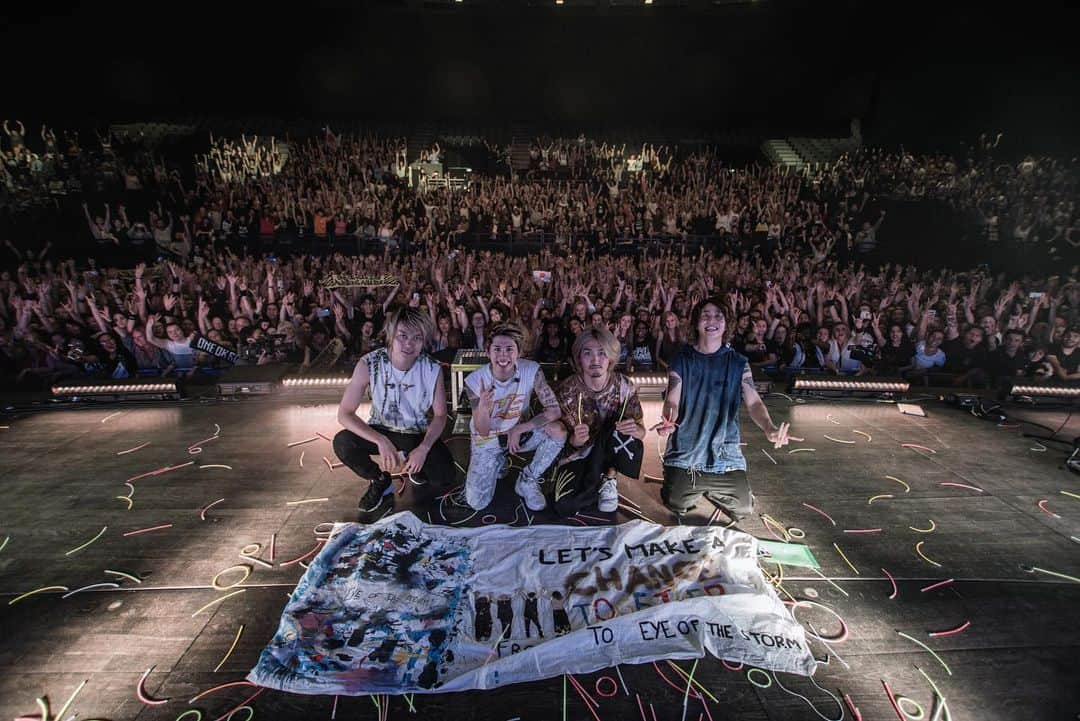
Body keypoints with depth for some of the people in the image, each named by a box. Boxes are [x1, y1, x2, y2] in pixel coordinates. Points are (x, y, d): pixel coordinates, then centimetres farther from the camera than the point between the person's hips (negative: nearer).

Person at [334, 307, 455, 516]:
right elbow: (344, 413, -20)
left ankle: (411, 465, 15)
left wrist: (423, 448, -24)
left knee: (444, 476, -22)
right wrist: (380, 440, -33)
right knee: (342, 442, -28)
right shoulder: (369, 364, -22)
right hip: (381, 430, 0)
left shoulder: (432, 369, -19)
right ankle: (380, 480, 2)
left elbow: (440, 415, -8)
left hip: (419, 434, 0)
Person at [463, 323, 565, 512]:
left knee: (558, 431, -27)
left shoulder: (532, 371, -22)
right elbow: (483, 431, -18)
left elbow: (554, 410, -23)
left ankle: (527, 481, -3)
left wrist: (518, 429, -27)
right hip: (486, 440, -1)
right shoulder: (475, 380, -23)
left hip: (519, 431, 1)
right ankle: (498, 463, 19)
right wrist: (482, 408, -40)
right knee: (476, 503, -13)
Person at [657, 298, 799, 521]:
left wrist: (770, 429, -28)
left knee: (742, 509, -6)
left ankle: (710, 490, 25)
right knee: (677, 505, -9)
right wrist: (668, 422, -31)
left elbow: (753, 402, -6)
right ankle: (695, 488, 25)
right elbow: (672, 401, -6)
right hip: (685, 450, -1)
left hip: (725, 451, 1)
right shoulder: (682, 360, 1)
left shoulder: (738, 363, 3)